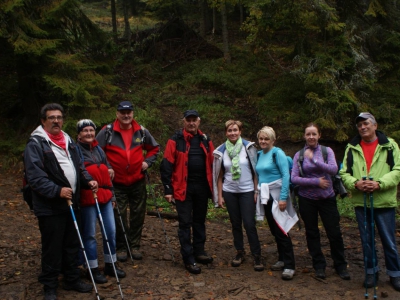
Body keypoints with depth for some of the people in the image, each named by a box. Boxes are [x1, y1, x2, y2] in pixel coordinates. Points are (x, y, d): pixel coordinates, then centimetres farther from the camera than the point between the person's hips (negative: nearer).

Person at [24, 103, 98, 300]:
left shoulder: (69, 142, 13)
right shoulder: (36, 144, -12)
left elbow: (79, 166, 19)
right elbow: (35, 176, -19)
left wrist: (88, 181, 1)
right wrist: (57, 190, -28)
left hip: (71, 203, 7)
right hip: (49, 207, -7)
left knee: (72, 245, 17)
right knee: (52, 248, 4)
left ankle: (72, 279, 32)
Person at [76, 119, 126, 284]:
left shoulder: (99, 150, 15)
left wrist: (112, 195, 19)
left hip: (104, 196, 7)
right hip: (88, 198, -6)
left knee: (111, 231, 9)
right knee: (90, 234, 2)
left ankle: (110, 265, 24)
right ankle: (94, 269, 16)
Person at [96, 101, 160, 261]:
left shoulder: (141, 131, 2)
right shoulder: (107, 131, -7)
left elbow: (154, 148, 15)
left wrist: (147, 161, 1)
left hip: (138, 181, 3)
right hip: (116, 182, -2)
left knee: (138, 215, 10)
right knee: (119, 216, 3)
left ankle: (135, 246, 25)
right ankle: (120, 247, 19)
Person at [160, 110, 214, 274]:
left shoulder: (205, 140, 9)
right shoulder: (175, 140, -6)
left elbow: (212, 164, 14)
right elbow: (166, 166, -8)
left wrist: (213, 186, 11)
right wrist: (168, 189, -12)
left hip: (202, 187, 5)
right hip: (183, 188, -5)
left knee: (200, 221, 16)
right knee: (185, 223, 1)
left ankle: (199, 251, 30)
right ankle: (188, 259, 8)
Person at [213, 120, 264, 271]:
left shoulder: (248, 147, -4)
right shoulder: (221, 151, 1)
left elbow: (255, 171, -2)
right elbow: (219, 175, 5)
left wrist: (256, 191, -5)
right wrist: (219, 196, 3)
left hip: (247, 191, -2)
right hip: (229, 192, 2)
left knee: (249, 224, -5)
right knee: (235, 224, 10)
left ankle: (257, 256, 7)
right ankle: (240, 252, 25)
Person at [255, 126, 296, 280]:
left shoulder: (277, 153, -10)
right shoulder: (259, 154, 10)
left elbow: (286, 175, -17)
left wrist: (283, 197, -22)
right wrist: (258, 191, 9)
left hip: (277, 196, -7)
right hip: (265, 196, 7)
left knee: (281, 230, -8)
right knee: (274, 230, 13)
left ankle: (289, 266, -2)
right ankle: (282, 260, 25)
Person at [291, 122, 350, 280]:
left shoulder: (327, 151, -1)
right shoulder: (299, 155, -1)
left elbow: (333, 169, -17)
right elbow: (294, 178, -8)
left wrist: (314, 160, -27)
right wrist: (316, 181, -16)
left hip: (327, 198, -1)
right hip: (307, 199, 1)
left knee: (334, 233, 2)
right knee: (312, 233, 9)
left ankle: (341, 266, 19)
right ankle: (319, 266, 22)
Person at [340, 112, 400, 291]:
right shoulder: (352, 148, 6)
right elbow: (344, 173, 5)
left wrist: (379, 184, -20)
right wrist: (355, 183, -15)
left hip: (384, 201, -2)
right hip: (360, 202, 2)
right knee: (366, 240, 13)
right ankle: (371, 271, 29)